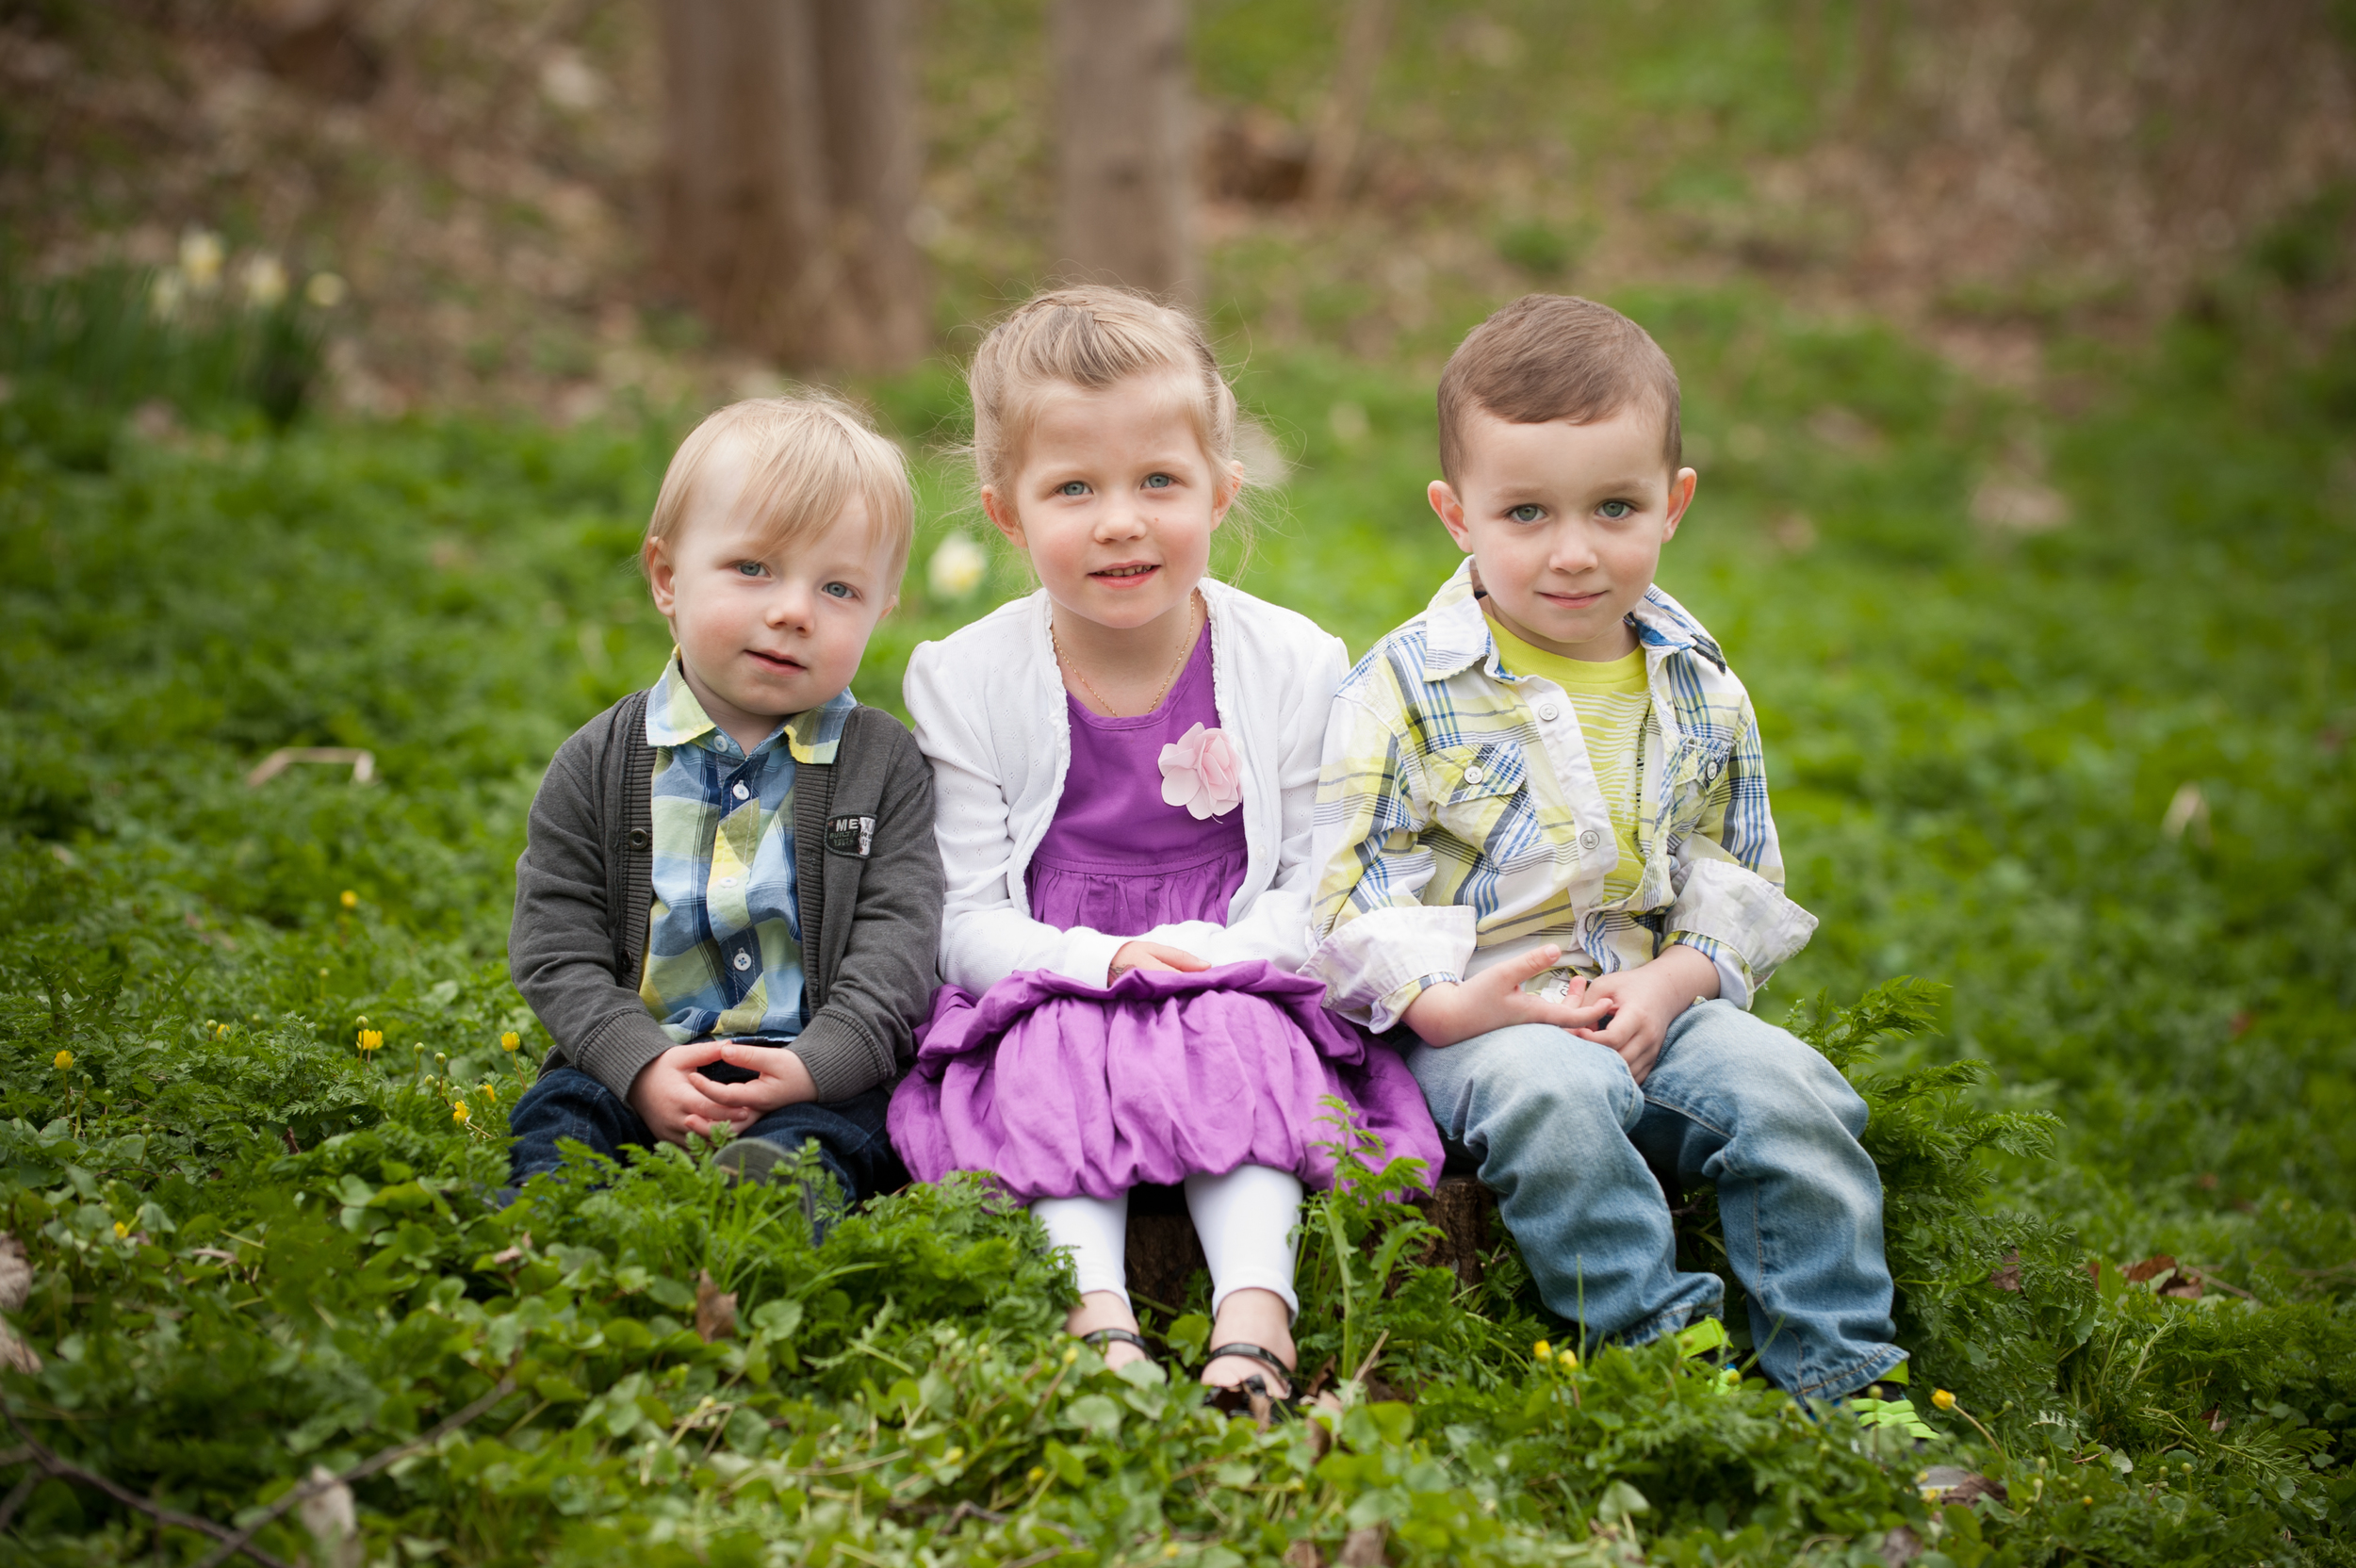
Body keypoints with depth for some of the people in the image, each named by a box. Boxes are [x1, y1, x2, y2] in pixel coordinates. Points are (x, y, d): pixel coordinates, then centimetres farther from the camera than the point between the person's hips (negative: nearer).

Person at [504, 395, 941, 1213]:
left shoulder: (885, 764, 3)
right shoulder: (600, 763, 5)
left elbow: (898, 939, -3)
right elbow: (557, 946, 2)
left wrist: (813, 1064, -20)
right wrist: (641, 1065, -15)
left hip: (824, 1074, -2)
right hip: (640, 1061, 2)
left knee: (825, 1133, -32)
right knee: (557, 1112, -24)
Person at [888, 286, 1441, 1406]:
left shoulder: (1291, 667, -2)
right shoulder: (964, 684, -2)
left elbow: (1319, 883, -1)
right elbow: (967, 920, -3)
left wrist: (1215, 953, -19)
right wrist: (1097, 962, -20)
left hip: (1236, 986, 0)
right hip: (1045, 990, 0)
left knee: (1242, 1044, -31)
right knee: (1047, 1053, -31)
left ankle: (1255, 1305, -41)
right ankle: (1096, 1313, -41)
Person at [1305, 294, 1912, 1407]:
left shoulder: (1699, 690, 9)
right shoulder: (1401, 690, -4)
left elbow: (1740, 876, 14)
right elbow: (1353, 882, -5)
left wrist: (1675, 983, -7)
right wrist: (1445, 1003, -21)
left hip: (1658, 1000, 4)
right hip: (1473, 1020, -4)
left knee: (1791, 1090, -20)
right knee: (1555, 1095, -36)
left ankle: (1841, 1378, -12)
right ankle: (1660, 1342, -26)